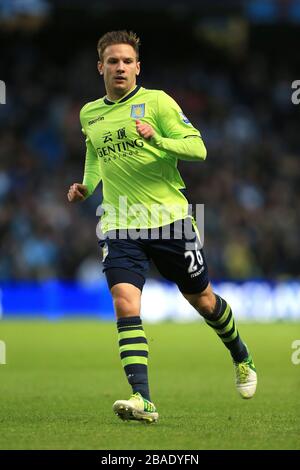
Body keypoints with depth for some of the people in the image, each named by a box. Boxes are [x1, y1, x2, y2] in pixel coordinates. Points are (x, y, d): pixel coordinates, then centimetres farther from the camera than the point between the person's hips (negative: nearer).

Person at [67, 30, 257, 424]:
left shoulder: (156, 102, -5)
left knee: (202, 299, 12)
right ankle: (142, 400, -24)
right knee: (125, 303, -18)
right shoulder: (89, 115, 11)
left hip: (169, 218, -3)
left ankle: (241, 358, 42)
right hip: (120, 225, 3)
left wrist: (158, 140, -27)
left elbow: (198, 148, -11)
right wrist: (86, 187, 12)